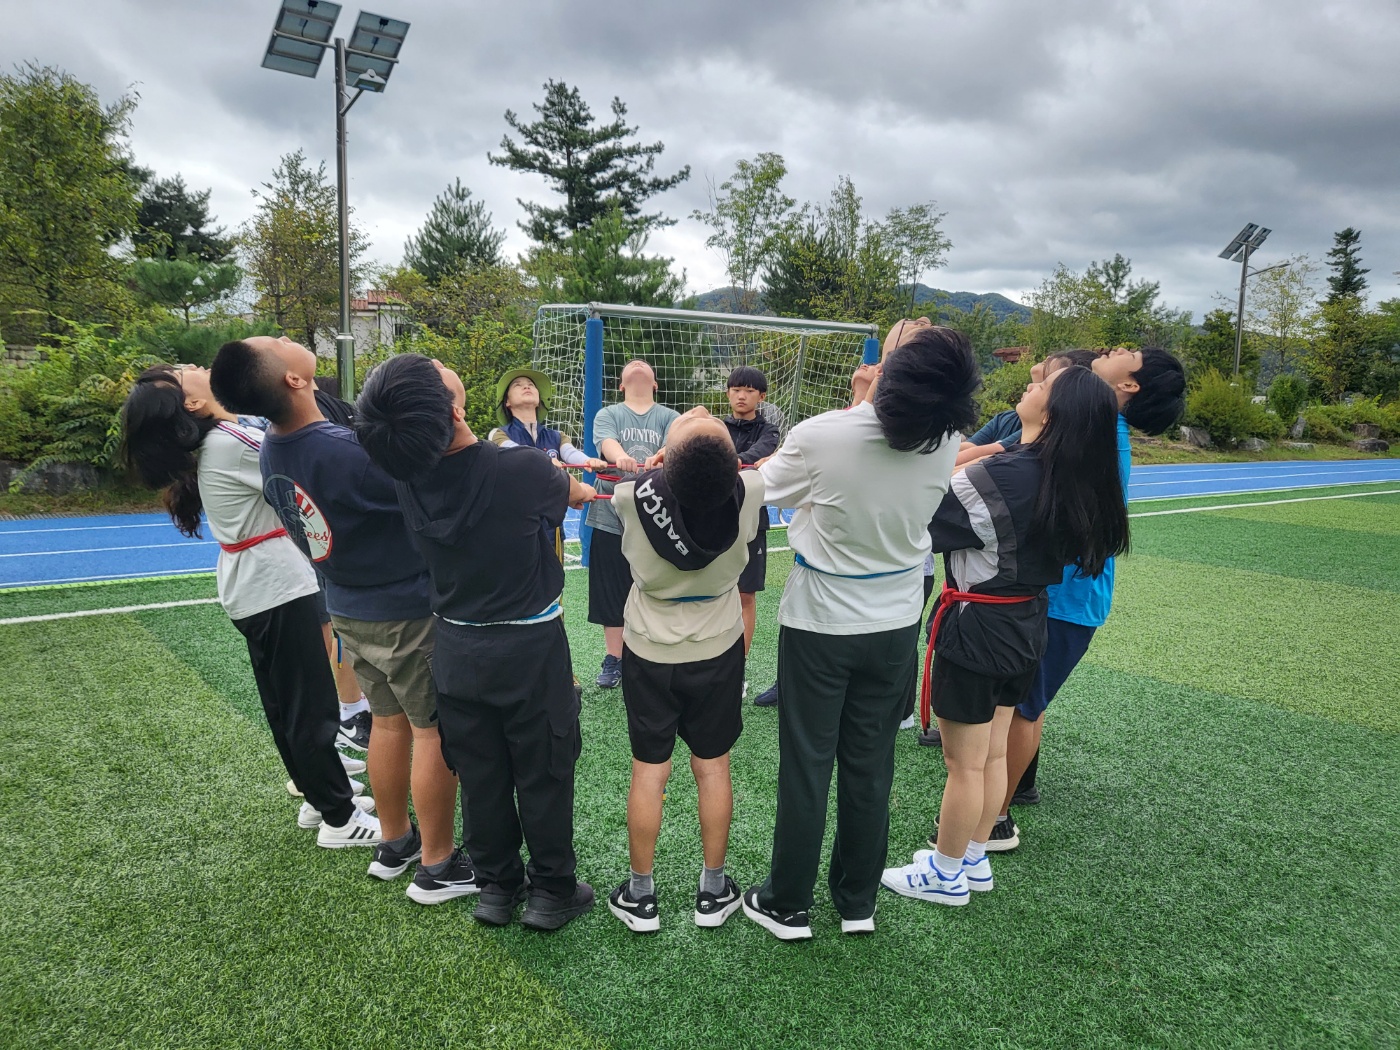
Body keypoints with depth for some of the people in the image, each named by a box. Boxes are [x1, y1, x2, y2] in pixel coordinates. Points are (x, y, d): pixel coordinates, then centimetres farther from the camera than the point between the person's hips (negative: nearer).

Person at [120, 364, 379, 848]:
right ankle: (339, 818, 7)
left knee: (284, 703, 17)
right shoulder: (232, 442, -22)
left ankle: (320, 796, 31)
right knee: (313, 707, -2)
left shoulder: (211, 445, 7)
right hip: (279, 589, -10)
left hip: (253, 590, 10)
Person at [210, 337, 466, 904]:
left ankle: (395, 842, 35)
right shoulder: (351, 451, -30)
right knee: (435, 731, 5)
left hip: (349, 607, 8)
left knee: (389, 721, 21)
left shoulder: (272, 452, -3)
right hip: (407, 612, -8)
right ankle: (438, 866, 18)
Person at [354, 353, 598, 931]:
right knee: (543, 774, 13)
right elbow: (573, 493, -1)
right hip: (530, 650, -4)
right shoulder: (522, 469, -26)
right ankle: (553, 890, 27)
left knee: (480, 775, 17)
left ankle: (496, 885, 33)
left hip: (456, 650, 4)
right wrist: (585, 489, 23)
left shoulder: (407, 476, -11)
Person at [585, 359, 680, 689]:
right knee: (611, 594, 7)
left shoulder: (670, 417, 8)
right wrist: (621, 457, -38)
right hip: (611, 519, 0)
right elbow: (607, 442, -14)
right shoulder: (608, 414, 8)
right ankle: (614, 659, 22)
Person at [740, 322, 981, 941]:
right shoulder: (946, 442, -13)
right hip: (895, 627, 4)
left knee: (806, 767, 9)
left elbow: (768, 489, -5)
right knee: (870, 768, 15)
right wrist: (867, 406, 13)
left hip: (819, 625, -3)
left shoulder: (819, 436, -25)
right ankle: (858, 903, 30)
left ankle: (787, 905, 24)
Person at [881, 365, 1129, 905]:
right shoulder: (1076, 482, -2)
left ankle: (945, 873, 25)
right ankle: (974, 860, 36)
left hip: (976, 630, -8)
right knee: (992, 753, 20)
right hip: (1025, 624, 8)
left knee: (964, 763, 8)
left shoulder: (1001, 476, -26)